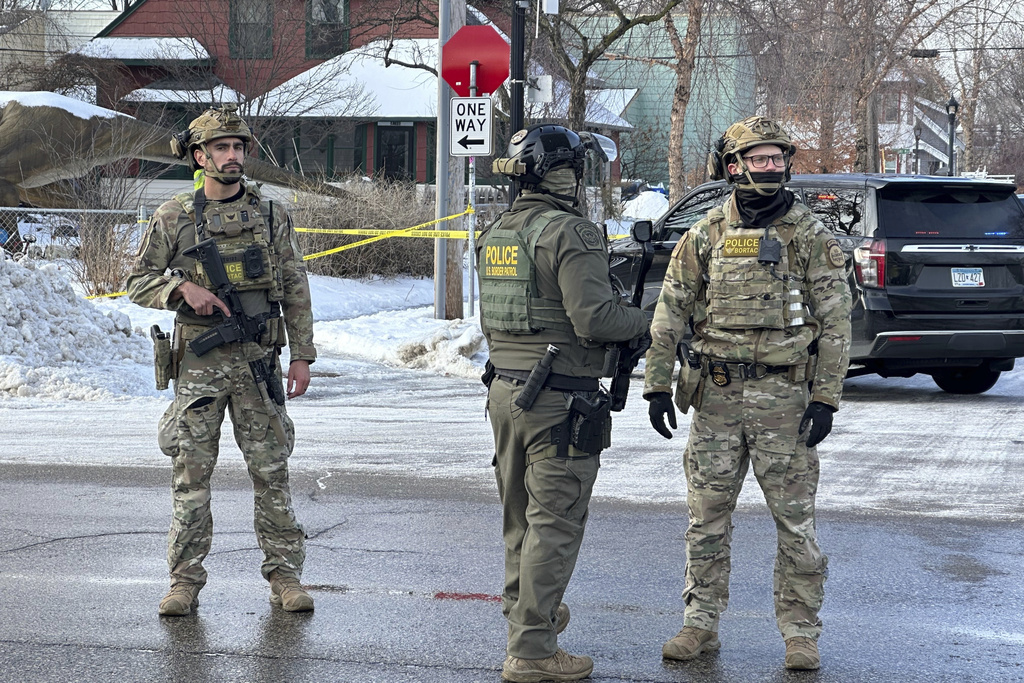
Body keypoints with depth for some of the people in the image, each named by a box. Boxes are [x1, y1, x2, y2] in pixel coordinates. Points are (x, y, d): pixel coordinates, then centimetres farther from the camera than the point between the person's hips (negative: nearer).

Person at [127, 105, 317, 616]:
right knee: (190, 473, 1)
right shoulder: (173, 218, 3)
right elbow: (139, 283, 5)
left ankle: (284, 575, 9)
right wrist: (183, 288, -14)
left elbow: (296, 292, 8)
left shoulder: (271, 216, 6)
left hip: (258, 362, 1)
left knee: (271, 471, 2)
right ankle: (185, 580, 8)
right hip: (198, 361, -1)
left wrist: (301, 356, 2)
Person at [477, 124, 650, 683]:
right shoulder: (571, 234, -16)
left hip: (505, 389, 8)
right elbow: (593, 317, -22)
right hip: (560, 400, -8)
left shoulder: (496, 234, 11)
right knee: (553, 526, -3)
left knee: (520, 517, 22)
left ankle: (526, 610, 38)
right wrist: (641, 323, -5)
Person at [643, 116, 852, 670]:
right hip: (715, 395, 2)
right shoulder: (705, 235, 6)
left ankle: (801, 632, 10)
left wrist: (826, 398, -9)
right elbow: (670, 313, 10)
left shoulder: (811, 237, 0)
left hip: (784, 395, -2)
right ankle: (700, 624, 18)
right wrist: (658, 384, 3)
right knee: (707, 516, 7)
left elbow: (835, 321, -2)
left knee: (796, 520, 1)